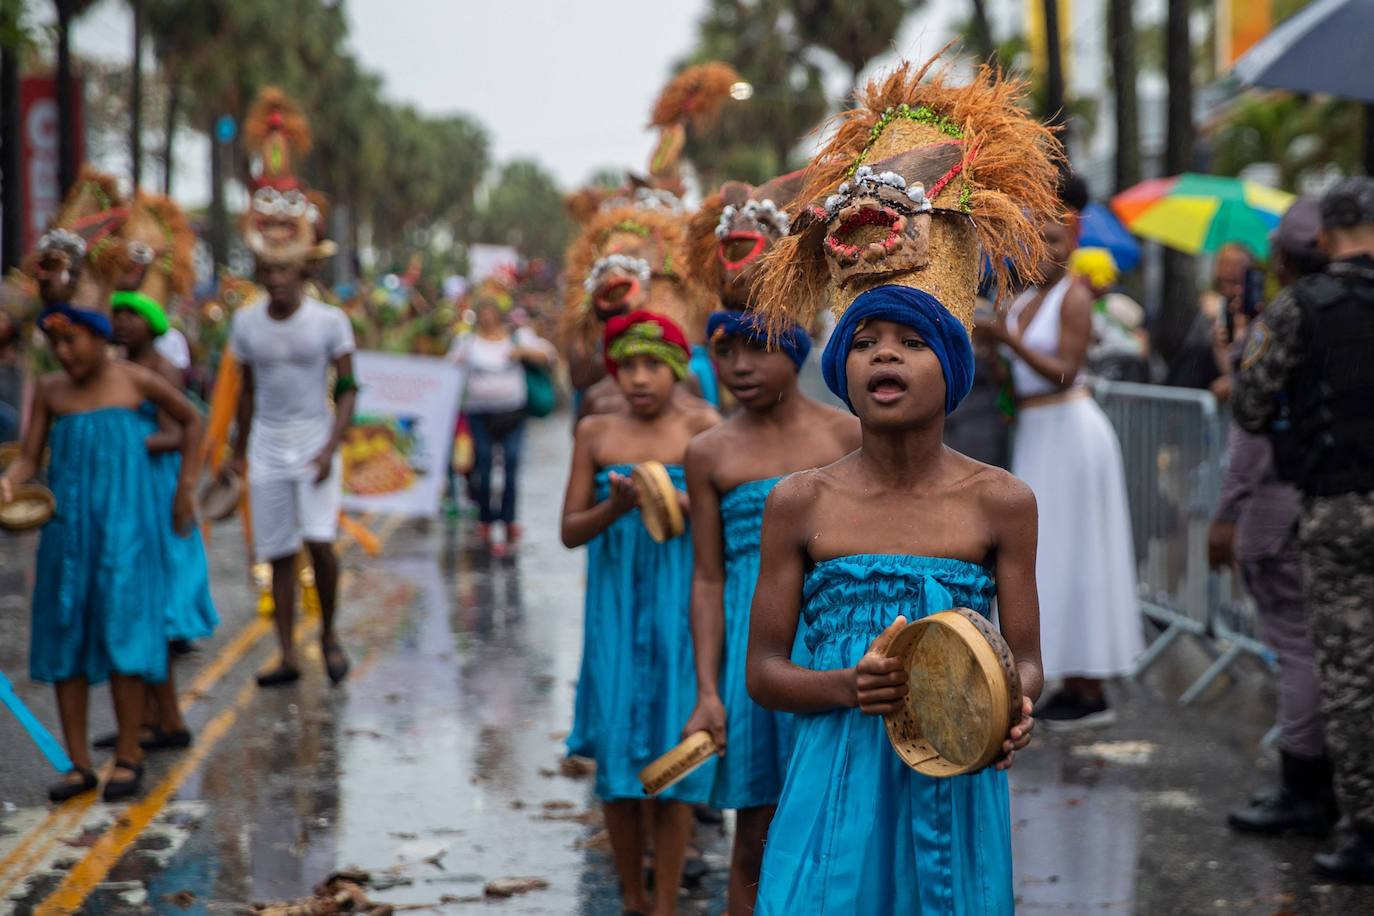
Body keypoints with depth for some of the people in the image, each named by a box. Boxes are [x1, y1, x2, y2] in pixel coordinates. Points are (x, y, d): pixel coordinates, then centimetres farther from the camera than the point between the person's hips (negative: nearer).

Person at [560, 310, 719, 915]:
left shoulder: (701, 428, 0)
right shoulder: (595, 433, 8)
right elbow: (570, 531, 6)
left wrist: (678, 501, -25)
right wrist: (615, 508, -13)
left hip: (682, 607, -2)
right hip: (615, 608, 3)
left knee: (674, 750, -3)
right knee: (616, 749, 2)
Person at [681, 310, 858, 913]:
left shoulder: (848, 436, 0)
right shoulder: (709, 454, 4)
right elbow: (708, 580, 5)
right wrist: (708, 693, 0)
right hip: (754, 650, 1)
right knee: (755, 842, 6)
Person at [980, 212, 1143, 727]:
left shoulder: (1073, 297, -9)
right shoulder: (1020, 303, 14)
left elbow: (1065, 372, -17)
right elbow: (1017, 380, 13)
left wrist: (1009, 340, -23)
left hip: (1070, 430, -8)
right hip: (1035, 434, 8)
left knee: (1073, 555, -5)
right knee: (1048, 556, 10)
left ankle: (1091, 693, 1)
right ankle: (1071, 684, 16)